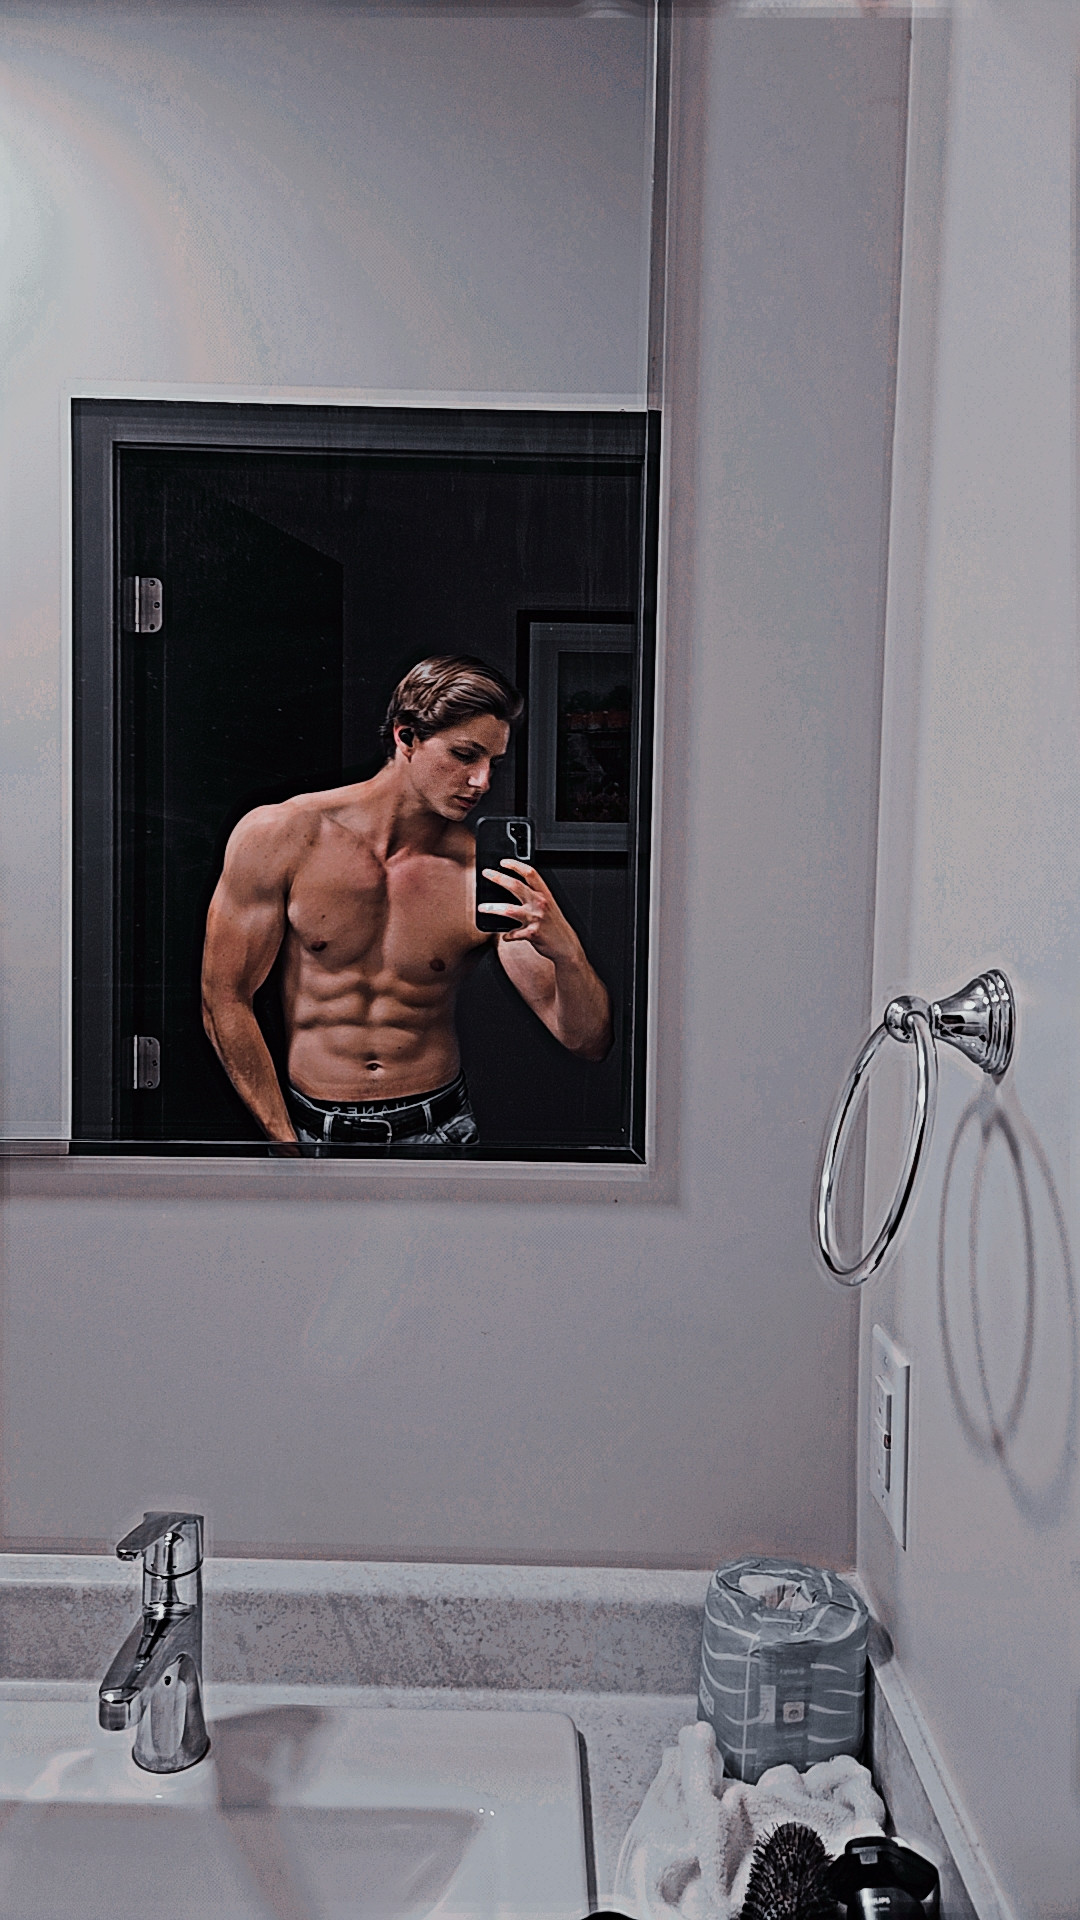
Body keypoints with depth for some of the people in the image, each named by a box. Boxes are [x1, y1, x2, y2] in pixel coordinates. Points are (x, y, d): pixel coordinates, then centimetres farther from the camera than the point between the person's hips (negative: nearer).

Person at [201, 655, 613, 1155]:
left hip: (438, 1132, 1)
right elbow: (225, 1000, 0)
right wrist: (287, 1144, -4)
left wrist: (565, 951, -24)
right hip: (311, 1133, 0)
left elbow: (588, 1042, -4)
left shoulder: (489, 876, -4)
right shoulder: (278, 836, -5)